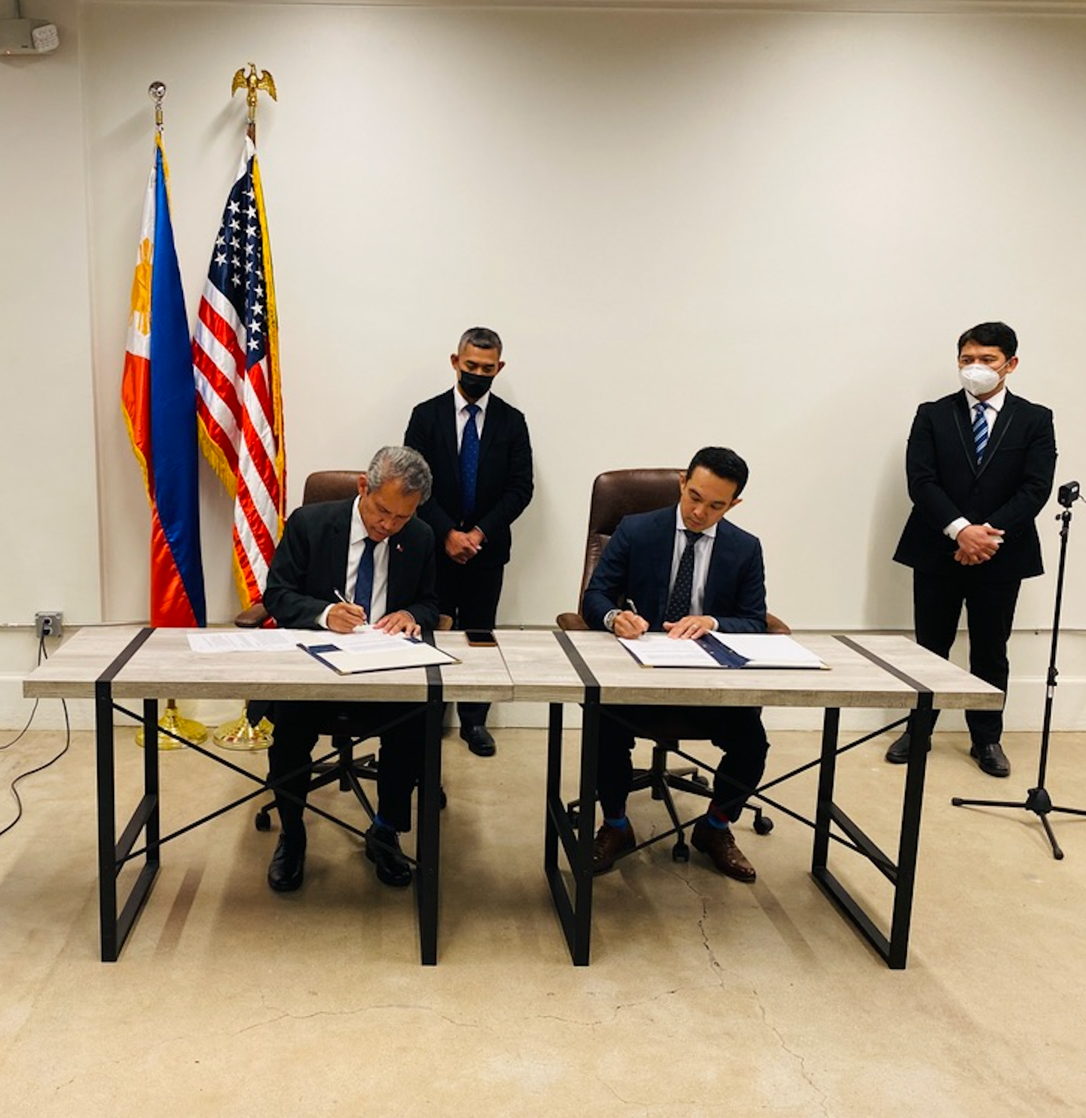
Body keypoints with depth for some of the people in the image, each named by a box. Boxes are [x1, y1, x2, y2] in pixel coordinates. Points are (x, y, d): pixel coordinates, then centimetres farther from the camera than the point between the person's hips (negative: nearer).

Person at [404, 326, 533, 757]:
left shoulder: (512, 422, 3)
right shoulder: (426, 415, 0)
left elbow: (520, 488, -2)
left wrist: (480, 532, -12)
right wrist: (447, 533, -14)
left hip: (487, 547, 1)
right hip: (436, 544, -1)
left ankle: (474, 720, 17)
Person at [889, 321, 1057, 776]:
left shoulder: (1034, 420, 4)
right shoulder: (932, 415, 3)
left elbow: (1035, 488, -5)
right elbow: (921, 480, -7)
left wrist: (990, 534, -17)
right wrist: (960, 529, -20)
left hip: (1001, 553, 0)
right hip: (937, 551, 0)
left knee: (991, 653, 9)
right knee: (929, 648, 9)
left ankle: (987, 739, 22)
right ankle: (918, 730, 22)